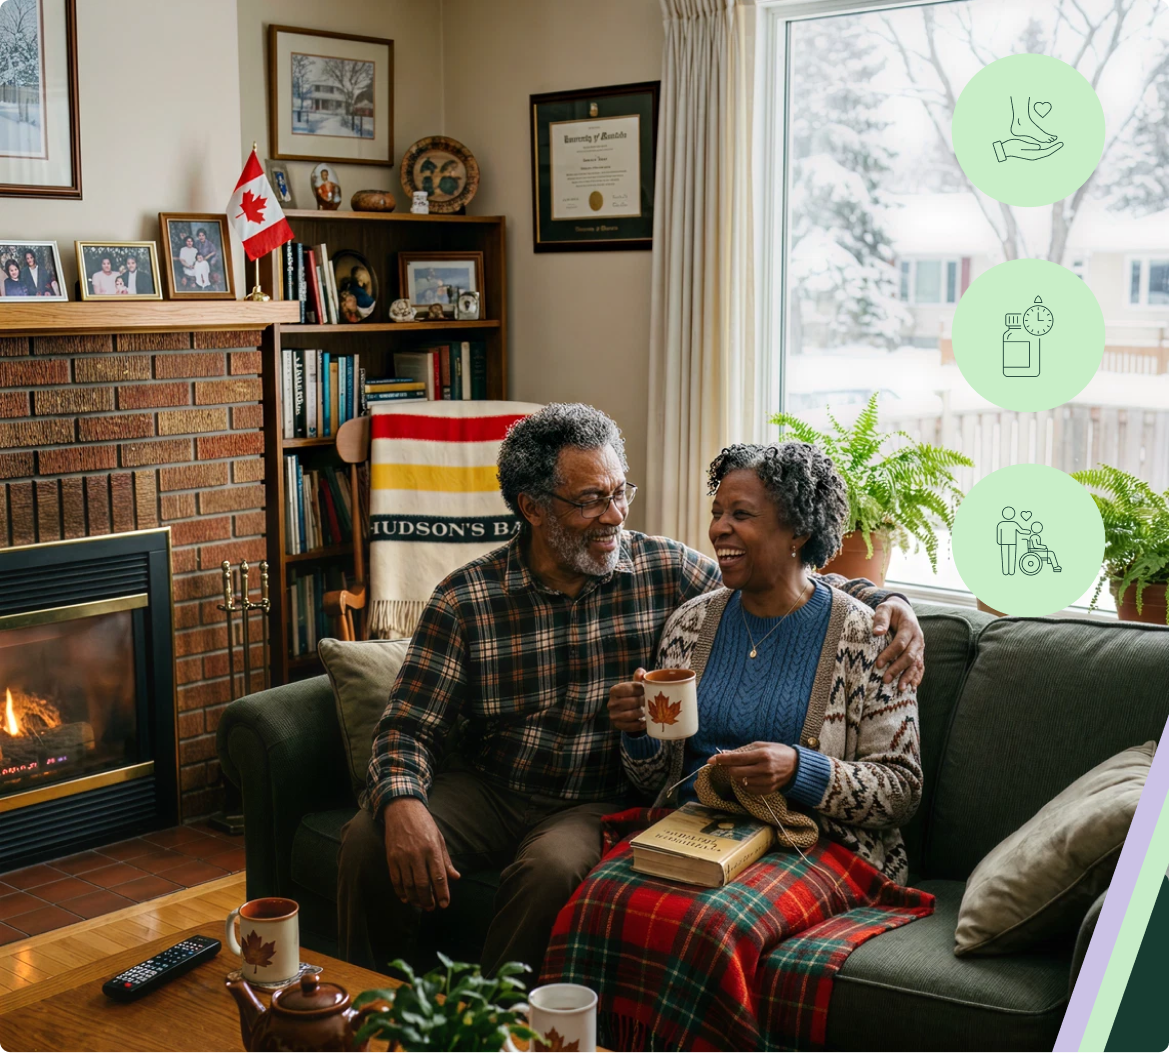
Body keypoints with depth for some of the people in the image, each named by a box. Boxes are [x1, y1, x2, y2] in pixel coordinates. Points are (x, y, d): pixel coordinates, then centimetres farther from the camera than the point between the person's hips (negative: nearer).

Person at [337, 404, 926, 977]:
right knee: (370, 840, -23)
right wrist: (403, 804, -28)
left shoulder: (668, 572, -4)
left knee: (552, 869, -34)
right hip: (485, 788, 1)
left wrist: (886, 601, -14)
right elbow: (408, 728, -6)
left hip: (597, 804, -1)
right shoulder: (463, 602, -7)